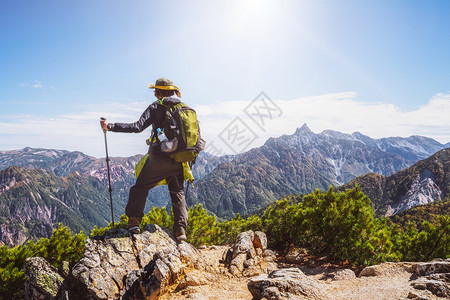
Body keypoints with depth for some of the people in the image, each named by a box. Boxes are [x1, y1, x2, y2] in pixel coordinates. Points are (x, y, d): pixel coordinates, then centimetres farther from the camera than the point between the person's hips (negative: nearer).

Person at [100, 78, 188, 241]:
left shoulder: (156, 107, -3)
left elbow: (137, 127, -14)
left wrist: (110, 126, -10)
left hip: (160, 156, -4)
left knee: (141, 187, 11)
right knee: (178, 192, 14)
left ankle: (134, 221, 2)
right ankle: (181, 230, 8)